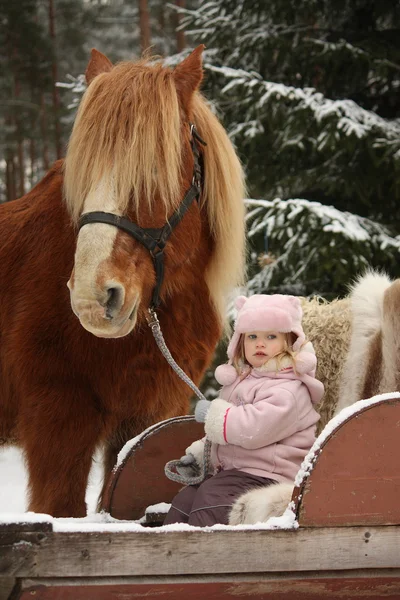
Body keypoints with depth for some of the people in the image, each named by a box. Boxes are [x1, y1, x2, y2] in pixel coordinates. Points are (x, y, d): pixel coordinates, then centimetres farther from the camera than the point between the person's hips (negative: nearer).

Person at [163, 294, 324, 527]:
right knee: (185, 498, 0)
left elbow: (254, 427, -28)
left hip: (264, 476, -10)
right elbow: (225, 431, 33)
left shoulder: (289, 390, -13)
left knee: (210, 497, -28)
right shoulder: (240, 380, 20)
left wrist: (213, 413, -14)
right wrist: (199, 453, 18)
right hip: (229, 470, 10)